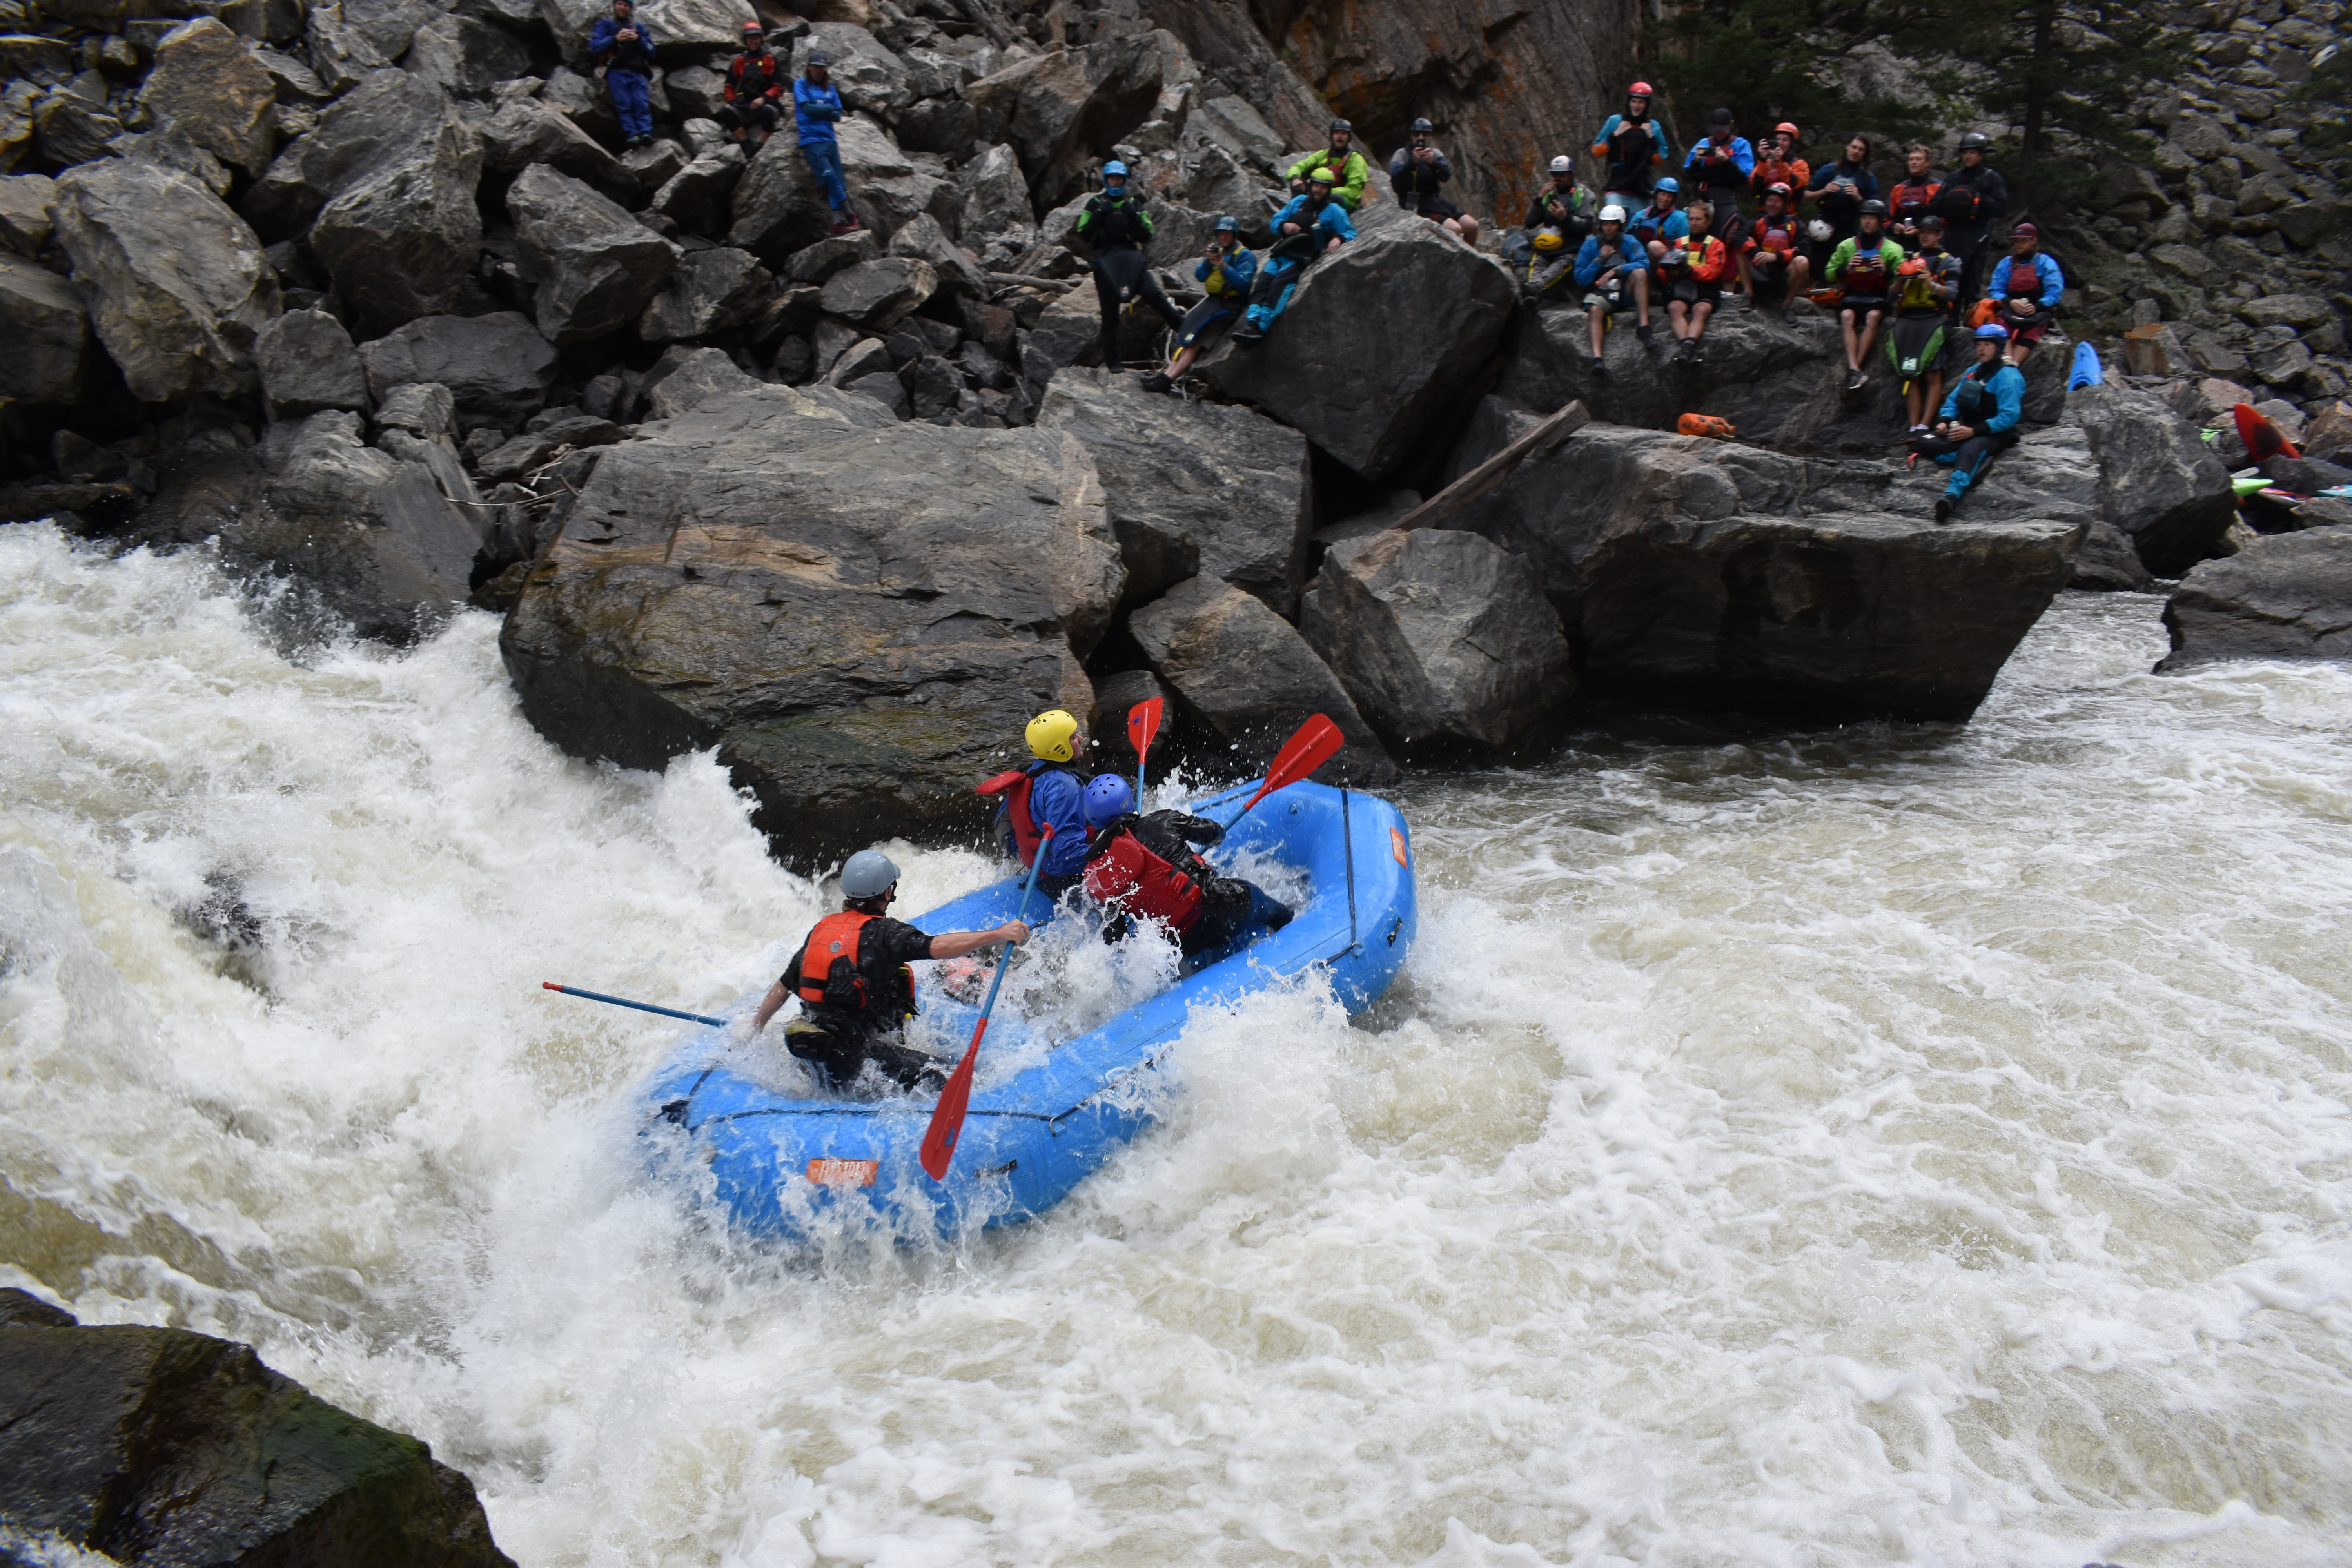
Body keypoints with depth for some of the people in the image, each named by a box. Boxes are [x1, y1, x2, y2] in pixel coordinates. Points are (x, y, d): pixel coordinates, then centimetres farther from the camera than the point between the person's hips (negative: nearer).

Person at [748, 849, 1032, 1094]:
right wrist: (998, 935, -26)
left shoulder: (822, 928, 12)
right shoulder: (881, 932, -10)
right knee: (941, 1077, -15)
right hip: (856, 1051, -8)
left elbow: (782, 988, 19)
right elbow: (937, 946, -24)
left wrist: (753, 1032, 31)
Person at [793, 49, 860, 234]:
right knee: (829, 176, -17)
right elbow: (807, 108, -7)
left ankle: (838, 222, -12)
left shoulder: (830, 89, 18)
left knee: (838, 182, -7)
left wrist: (817, 112, -4)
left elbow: (838, 116, 9)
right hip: (812, 140, -4)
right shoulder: (801, 85, 7)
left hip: (830, 139, 5)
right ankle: (850, 216, -15)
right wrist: (828, 109, 2)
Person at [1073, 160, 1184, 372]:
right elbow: (1084, 235, 0)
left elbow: (1146, 237, 5)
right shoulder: (1095, 203, 8)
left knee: (1152, 294, -24)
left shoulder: (1134, 203, 12)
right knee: (1110, 314, 0)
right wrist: (1099, 215, -10)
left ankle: (1184, 327, -16)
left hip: (1130, 258, 0)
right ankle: (1112, 361, 6)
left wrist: (1134, 217, -9)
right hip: (1105, 259, 0)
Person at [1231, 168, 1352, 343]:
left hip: (1301, 259, -5)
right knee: (1263, 281, -19)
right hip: (1280, 254, 5)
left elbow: (1350, 232, 3)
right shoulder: (1298, 202, 20)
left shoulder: (1334, 211, 8)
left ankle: (1261, 327, -40)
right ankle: (1252, 322, -31)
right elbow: (1276, 220, 22)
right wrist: (1284, 225, -2)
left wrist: (1339, 239, -20)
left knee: (1281, 282, -29)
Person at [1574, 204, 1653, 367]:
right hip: (1600, 292, -1)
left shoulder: (1629, 242, 7)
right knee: (1595, 310, -34)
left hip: (1625, 291, 1)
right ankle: (1597, 358, -51)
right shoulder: (1591, 244, 9)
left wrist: (1616, 271, -22)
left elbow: (1644, 264, -12)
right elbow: (1581, 279, 4)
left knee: (1640, 272, -27)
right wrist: (1601, 259, -6)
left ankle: (1644, 325, -32)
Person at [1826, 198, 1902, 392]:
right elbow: (1829, 275, 10)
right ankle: (1854, 369, -42)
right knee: (1848, 317, -32)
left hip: (1878, 299, -1)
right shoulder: (1846, 246, 11)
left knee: (1873, 317, -34)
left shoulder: (1892, 250, 6)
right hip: (1852, 298, 1)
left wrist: (1886, 271, -18)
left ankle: (1853, 369, -33)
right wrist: (1845, 268, -9)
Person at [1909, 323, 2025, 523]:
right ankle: (1977, 462, -30)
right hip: (1967, 431, 8)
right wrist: (1944, 421, -5)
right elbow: (1953, 401, 18)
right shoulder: (1972, 372, 16)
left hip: (1994, 434, -8)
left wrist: (1974, 431, -25)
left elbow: (2009, 416, -17)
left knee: (1969, 450, -42)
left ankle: (1952, 497, -68)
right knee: (1920, 444, -15)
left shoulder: (2007, 376, -8)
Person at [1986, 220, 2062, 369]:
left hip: (2038, 312, -3)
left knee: (2030, 331, -35)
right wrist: (2011, 303, -13)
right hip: (2011, 310, 3)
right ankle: (2007, 360, -53)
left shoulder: (2046, 264, 10)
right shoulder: (2005, 264, 19)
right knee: (2004, 324, -32)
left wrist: (2036, 307, -19)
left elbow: (2054, 293, -1)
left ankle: (2013, 365, -55)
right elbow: (1996, 291, 8)